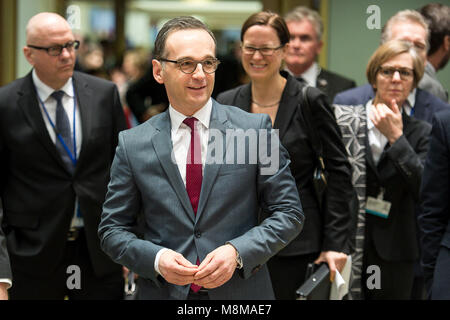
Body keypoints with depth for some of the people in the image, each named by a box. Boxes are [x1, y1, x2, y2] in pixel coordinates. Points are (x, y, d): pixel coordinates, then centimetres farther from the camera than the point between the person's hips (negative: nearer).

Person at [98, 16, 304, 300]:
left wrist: (237, 252, -17)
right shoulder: (133, 145, -1)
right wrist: (155, 258, -15)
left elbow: (289, 213, -3)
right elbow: (112, 229, 2)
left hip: (242, 291, 0)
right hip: (163, 292, 1)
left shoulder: (255, 129, -4)